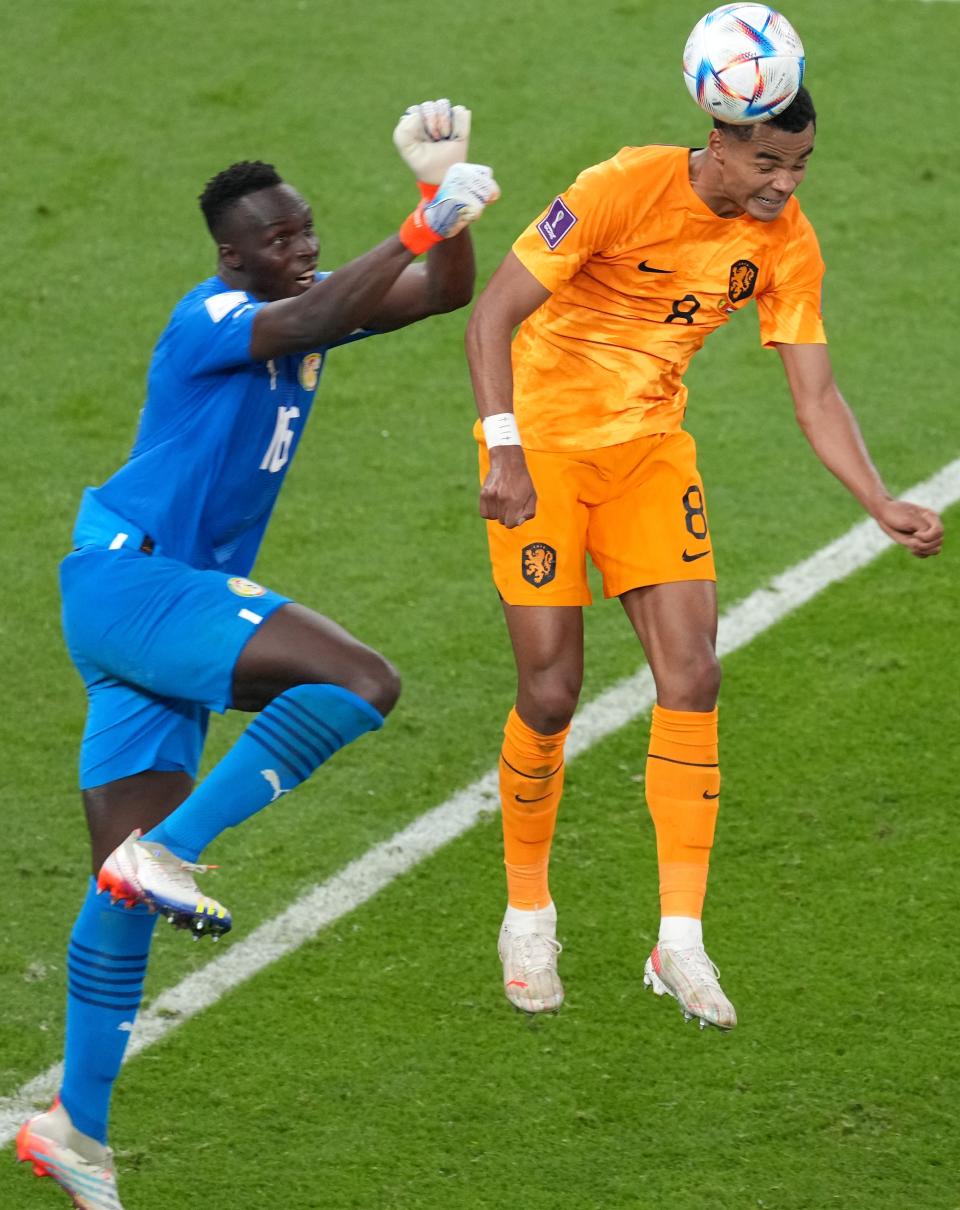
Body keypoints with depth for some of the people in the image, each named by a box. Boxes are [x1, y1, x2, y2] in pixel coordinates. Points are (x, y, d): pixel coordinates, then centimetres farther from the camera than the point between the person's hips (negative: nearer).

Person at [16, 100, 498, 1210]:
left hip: (170, 599, 9)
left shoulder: (300, 302, 11)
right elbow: (317, 319, -36)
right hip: (127, 579, -9)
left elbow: (444, 292, 10)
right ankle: (166, 854, -19)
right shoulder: (213, 319, -15)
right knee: (360, 681, -24)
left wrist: (443, 183, -6)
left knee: (124, 882, 10)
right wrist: (424, 225, -40)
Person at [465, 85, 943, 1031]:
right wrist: (504, 449, -32)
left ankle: (680, 941, -3)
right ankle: (527, 916, 16)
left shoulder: (786, 243, -6)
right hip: (542, 444, -5)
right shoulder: (622, 189, -22)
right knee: (551, 692, -6)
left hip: (651, 450, 5)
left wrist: (882, 506, -17)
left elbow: (814, 396, -2)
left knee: (692, 678, -8)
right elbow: (492, 316, -21)